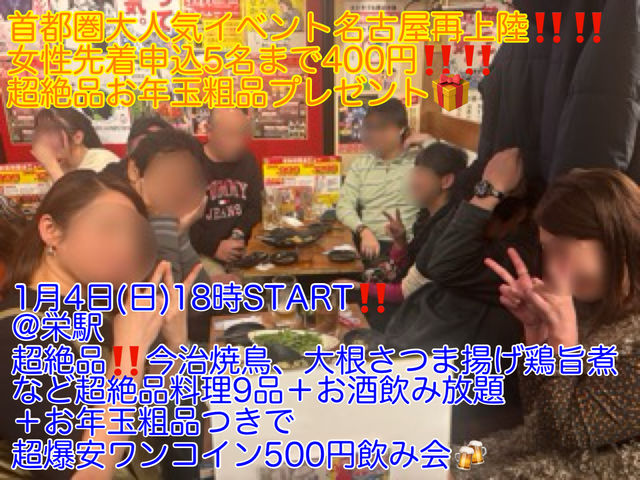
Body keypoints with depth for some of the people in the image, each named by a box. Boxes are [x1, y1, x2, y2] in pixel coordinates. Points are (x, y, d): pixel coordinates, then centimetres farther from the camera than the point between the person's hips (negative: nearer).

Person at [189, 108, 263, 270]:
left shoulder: (248, 161, 9)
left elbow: (256, 207, 11)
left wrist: (240, 234, -7)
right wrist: (213, 246, -16)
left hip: (242, 251, 4)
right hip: (201, 254, -4)